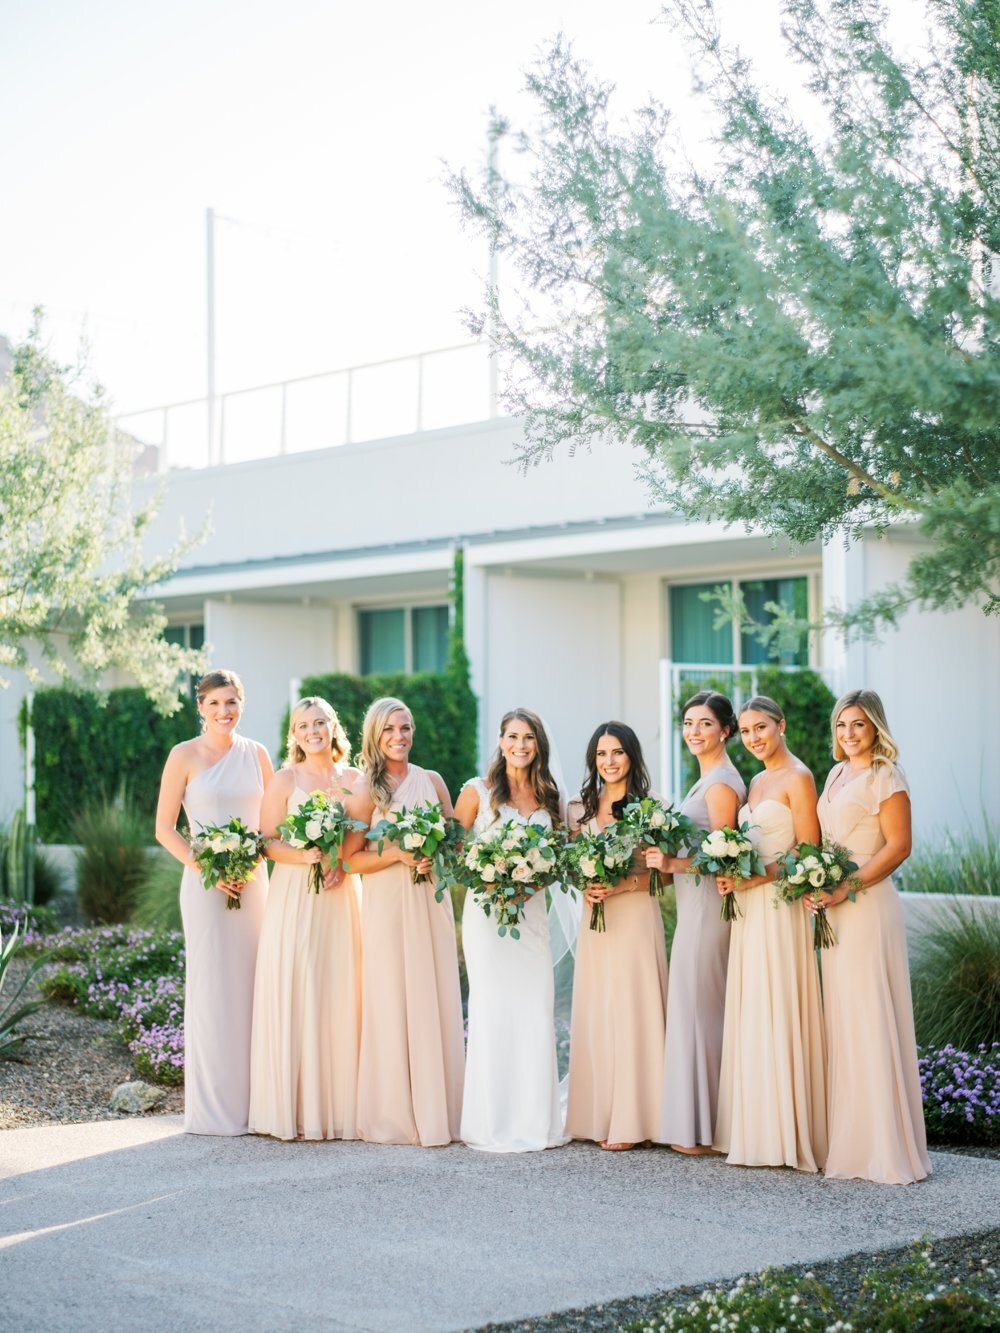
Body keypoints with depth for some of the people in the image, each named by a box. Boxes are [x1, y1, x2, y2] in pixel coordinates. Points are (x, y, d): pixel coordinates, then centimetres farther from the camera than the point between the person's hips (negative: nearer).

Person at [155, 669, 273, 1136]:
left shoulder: (256, 754, 9)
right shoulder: (185, 756, -2)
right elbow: (165, 828, -3)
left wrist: (254, 863, -4)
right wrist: (206, 869, -13)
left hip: (253, 881, 4)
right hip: (206, 884, -4)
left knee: (252, 987, 5)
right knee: (211, 987, -2)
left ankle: (251, 1101, 13)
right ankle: (212, 1108, 5)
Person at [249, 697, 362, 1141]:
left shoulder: (354, 780, 9)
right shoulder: (285, 780, 1)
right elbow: (267, 842, -3)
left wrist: (343, 866, -7)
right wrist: (305, 856, -19)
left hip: (340, 900, 3)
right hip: (293, 898, -3)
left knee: (339, 998, 2)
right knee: (292, 999, -4)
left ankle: (338, 1106, 9)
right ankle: (293, 1109, 1)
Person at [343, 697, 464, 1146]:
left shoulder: (432, 781, 9)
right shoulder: (364, 789, 0)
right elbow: (351, 859, -3)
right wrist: (397, 854, -16)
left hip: (431, 904, 3)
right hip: (385, 906, -3)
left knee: (435, 1005, 2)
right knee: (390, 1005, -3)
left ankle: (435, 1114, 8)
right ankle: (392, 1117, 5)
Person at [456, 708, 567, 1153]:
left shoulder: (547, 796, 12)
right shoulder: (478, 791, 0)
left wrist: (536, 881, -5)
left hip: (531, 912, 4)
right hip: (487, 910, -4)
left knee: (536, 1012, 1)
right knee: (493, 1011, -6)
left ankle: (534, 1119, 10)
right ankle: (492, 1122, 1)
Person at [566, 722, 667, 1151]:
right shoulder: (580, 809, 11)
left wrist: (622, 885, -17)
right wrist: (586, 888, -7)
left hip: (636, 918, -4)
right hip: (595, 922, 4)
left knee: (631, 1013, -4)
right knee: (595, 1016, 4)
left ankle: (630, 1120, 1)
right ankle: (597, 1116, 9)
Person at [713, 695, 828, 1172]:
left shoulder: (797, 778, -7)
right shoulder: (756, 782, 18)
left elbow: (808, 851, -13)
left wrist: (755, 878, -18)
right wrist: (731, 875, 2)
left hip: (781, 907, -8)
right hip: (749, 908, 8)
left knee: (777, 1015, -6)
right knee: (749, 1017, 8)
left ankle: (787, 1134, 0)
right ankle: (756, 1132, 13)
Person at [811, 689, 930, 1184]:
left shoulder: (886, 779, -7)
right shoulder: (836, 776, 16)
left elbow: (898, 846, -13)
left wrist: (845, 889, -18)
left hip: (868, 906, -8)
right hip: (834, 908, 8)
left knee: (873, 1020, -6)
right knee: (841, 1019, 9)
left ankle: (886, 1147, 0)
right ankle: (848, 1139, 15)